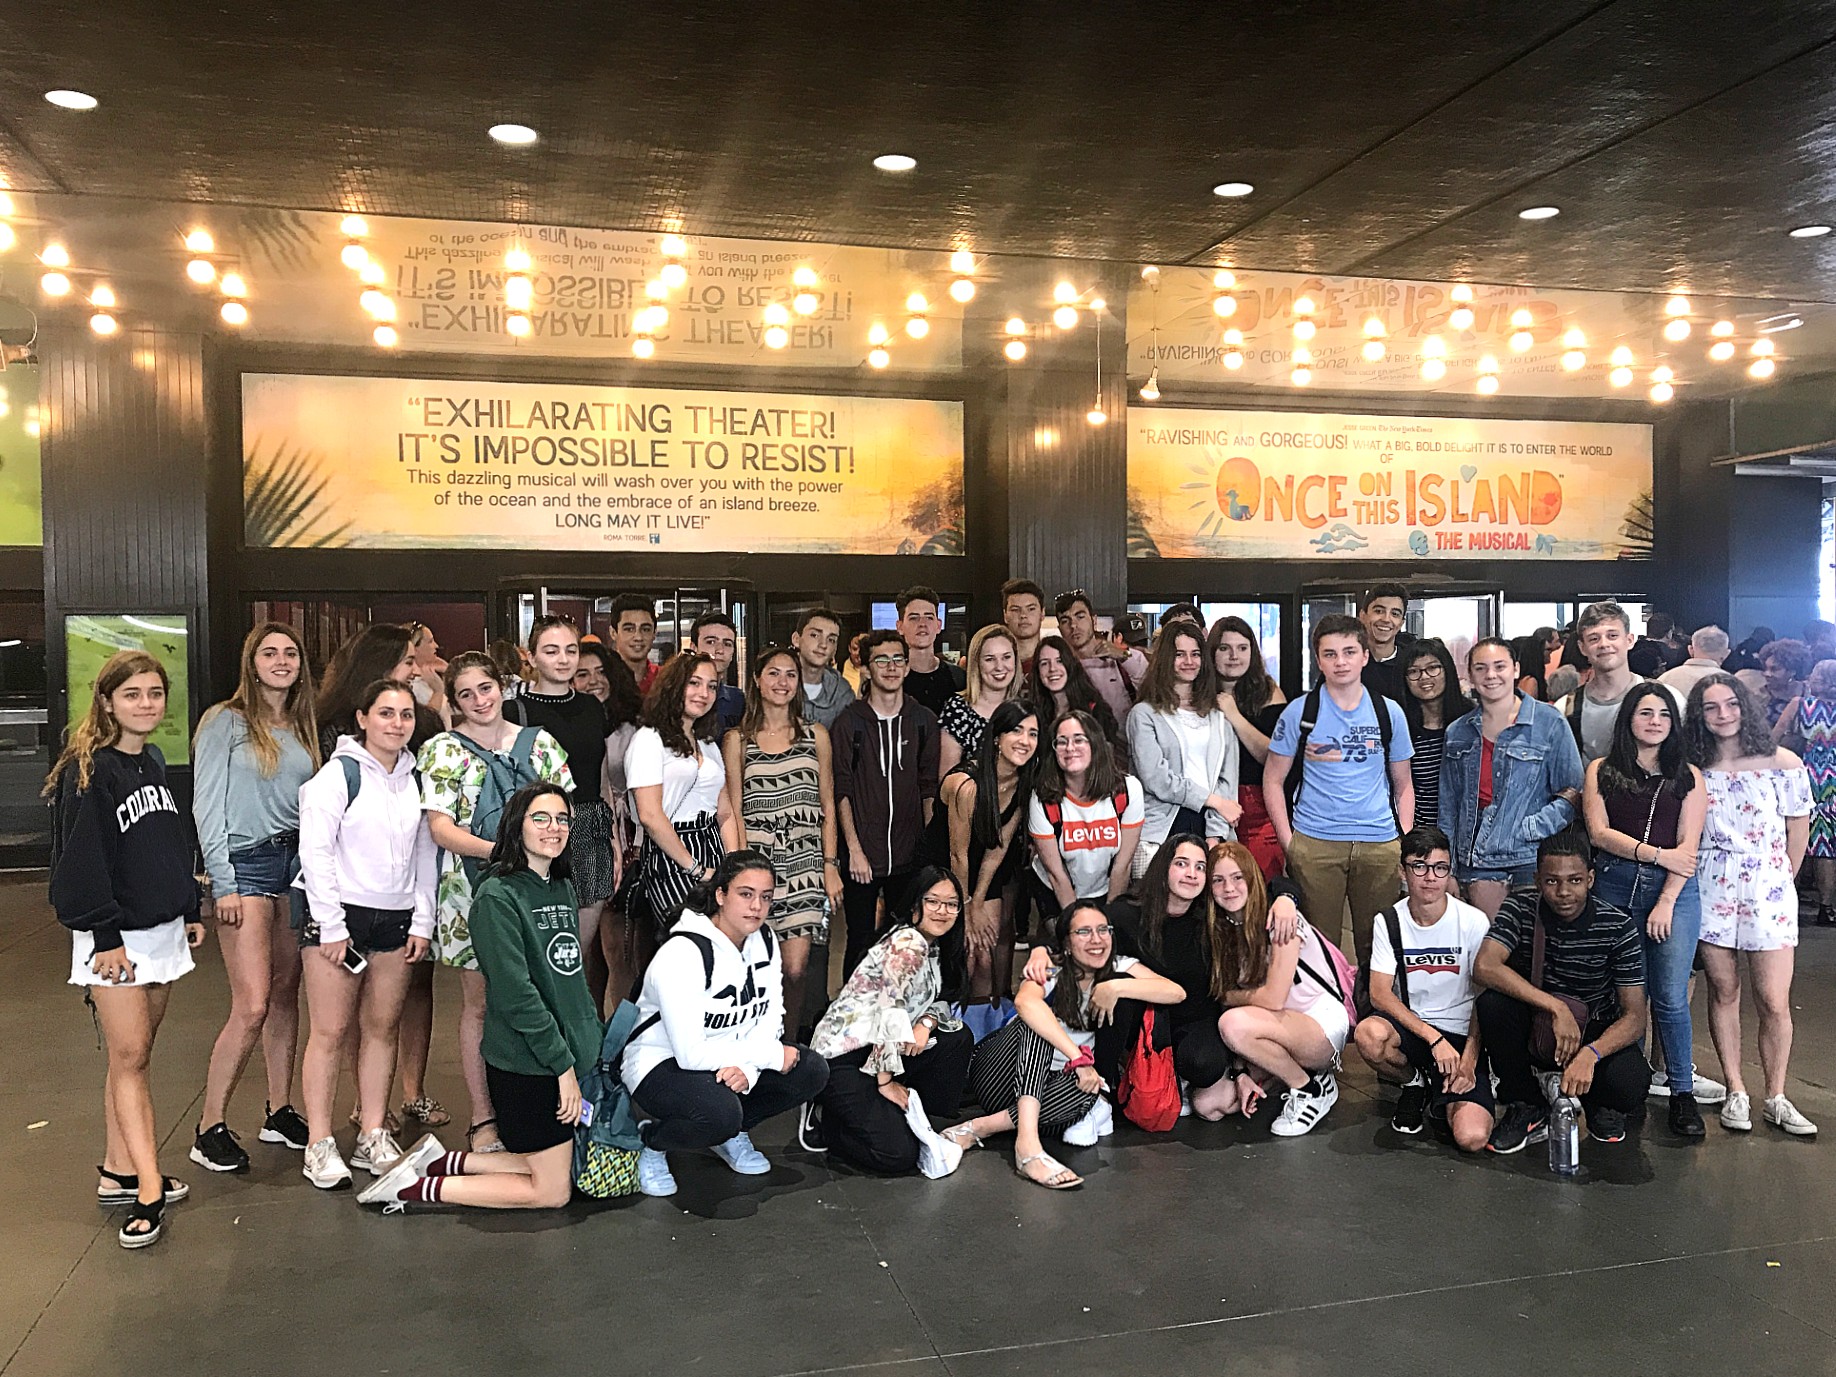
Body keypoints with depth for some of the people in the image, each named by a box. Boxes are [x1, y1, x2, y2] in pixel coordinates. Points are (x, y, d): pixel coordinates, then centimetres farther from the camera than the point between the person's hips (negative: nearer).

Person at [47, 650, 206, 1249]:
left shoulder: (155, 763, 12)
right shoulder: (87, 771, -11)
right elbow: (81, 860, -15)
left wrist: (191, 909, 17)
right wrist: (106, 935, -17)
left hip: (163, 930, 7)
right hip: (113, 939, -7)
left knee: (133, 1054, 12)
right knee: (129, 1058, -7)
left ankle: (118, 1171, 20)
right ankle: (148, 1193, -7)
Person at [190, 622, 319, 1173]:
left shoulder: (303, 727, 13)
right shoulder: (226, 722, -3)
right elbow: (207, 808, -7)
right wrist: (224, 884, -12)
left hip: (297, 860, 6)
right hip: (246, 864, -6)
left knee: (286, 996, 10)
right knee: (253, 1006, -10)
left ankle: (279, 1112, 20)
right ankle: (209, 1128, 2)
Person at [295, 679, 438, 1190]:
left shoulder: (414, 778, 10)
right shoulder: (339, 774, -7)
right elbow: (316, 851, -11)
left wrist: (422, 922, 8)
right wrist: (331, 927, -14)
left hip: (395, 919, 5)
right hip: (340, 916, -5)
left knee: (383, 1028, 8)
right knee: (330, 1031, -2)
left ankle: (372, 1137, 17)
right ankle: (320, 1146, 7)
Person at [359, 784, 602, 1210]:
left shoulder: (563, 890, 10)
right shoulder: (498, 896, -15)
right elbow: (517, 994, -20)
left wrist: (592, 1041, 10)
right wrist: (562, 1064, -18)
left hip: (571, 1054, 8)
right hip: (527, 1063, -8)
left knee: (557, 1167, 14)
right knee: (553, 1192, 0)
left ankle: (438, 1161, 22)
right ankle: (415, 1187, 8)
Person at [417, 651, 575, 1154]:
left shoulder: (539, 742, 9)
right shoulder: (442, 750, 1)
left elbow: (564, 809, 10)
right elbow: (441, 827, -7)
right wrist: (497, 849, -23)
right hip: (473, 888, -2)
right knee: (478, 1004, 5)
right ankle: (483, 1118, 15)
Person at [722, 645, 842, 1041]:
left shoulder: (816, 734, 11)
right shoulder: (736, 739, 7)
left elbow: (827, 805, 12)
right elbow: (733, 811, 4)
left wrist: (831, 865, 4)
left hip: (806, 862, 1)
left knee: (795, 967, -6)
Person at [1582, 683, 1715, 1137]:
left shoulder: (1688, 776, 11)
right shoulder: (1602, 771, 10)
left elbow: (1687, 846, 3)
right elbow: (1599, 832, 0)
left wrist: (1667, 901, -7)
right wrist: (1658, 854, -8)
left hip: (1673, 891, 0)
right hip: (1614, 888, 0)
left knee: (1671, 997, -5)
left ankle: (1681, 1091, 7)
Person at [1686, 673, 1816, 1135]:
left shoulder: (1784, 764, -3)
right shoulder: (1692, 769, 2)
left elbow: (1797, 829, 4)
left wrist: (1782, 881, 6)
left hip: (1768, 892, -1)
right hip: (1712, 892, 1)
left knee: (1774, 1003, -2)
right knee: (1723, 992, 7)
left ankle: (1775, 1099, 12)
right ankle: (1736, 1093, 18)